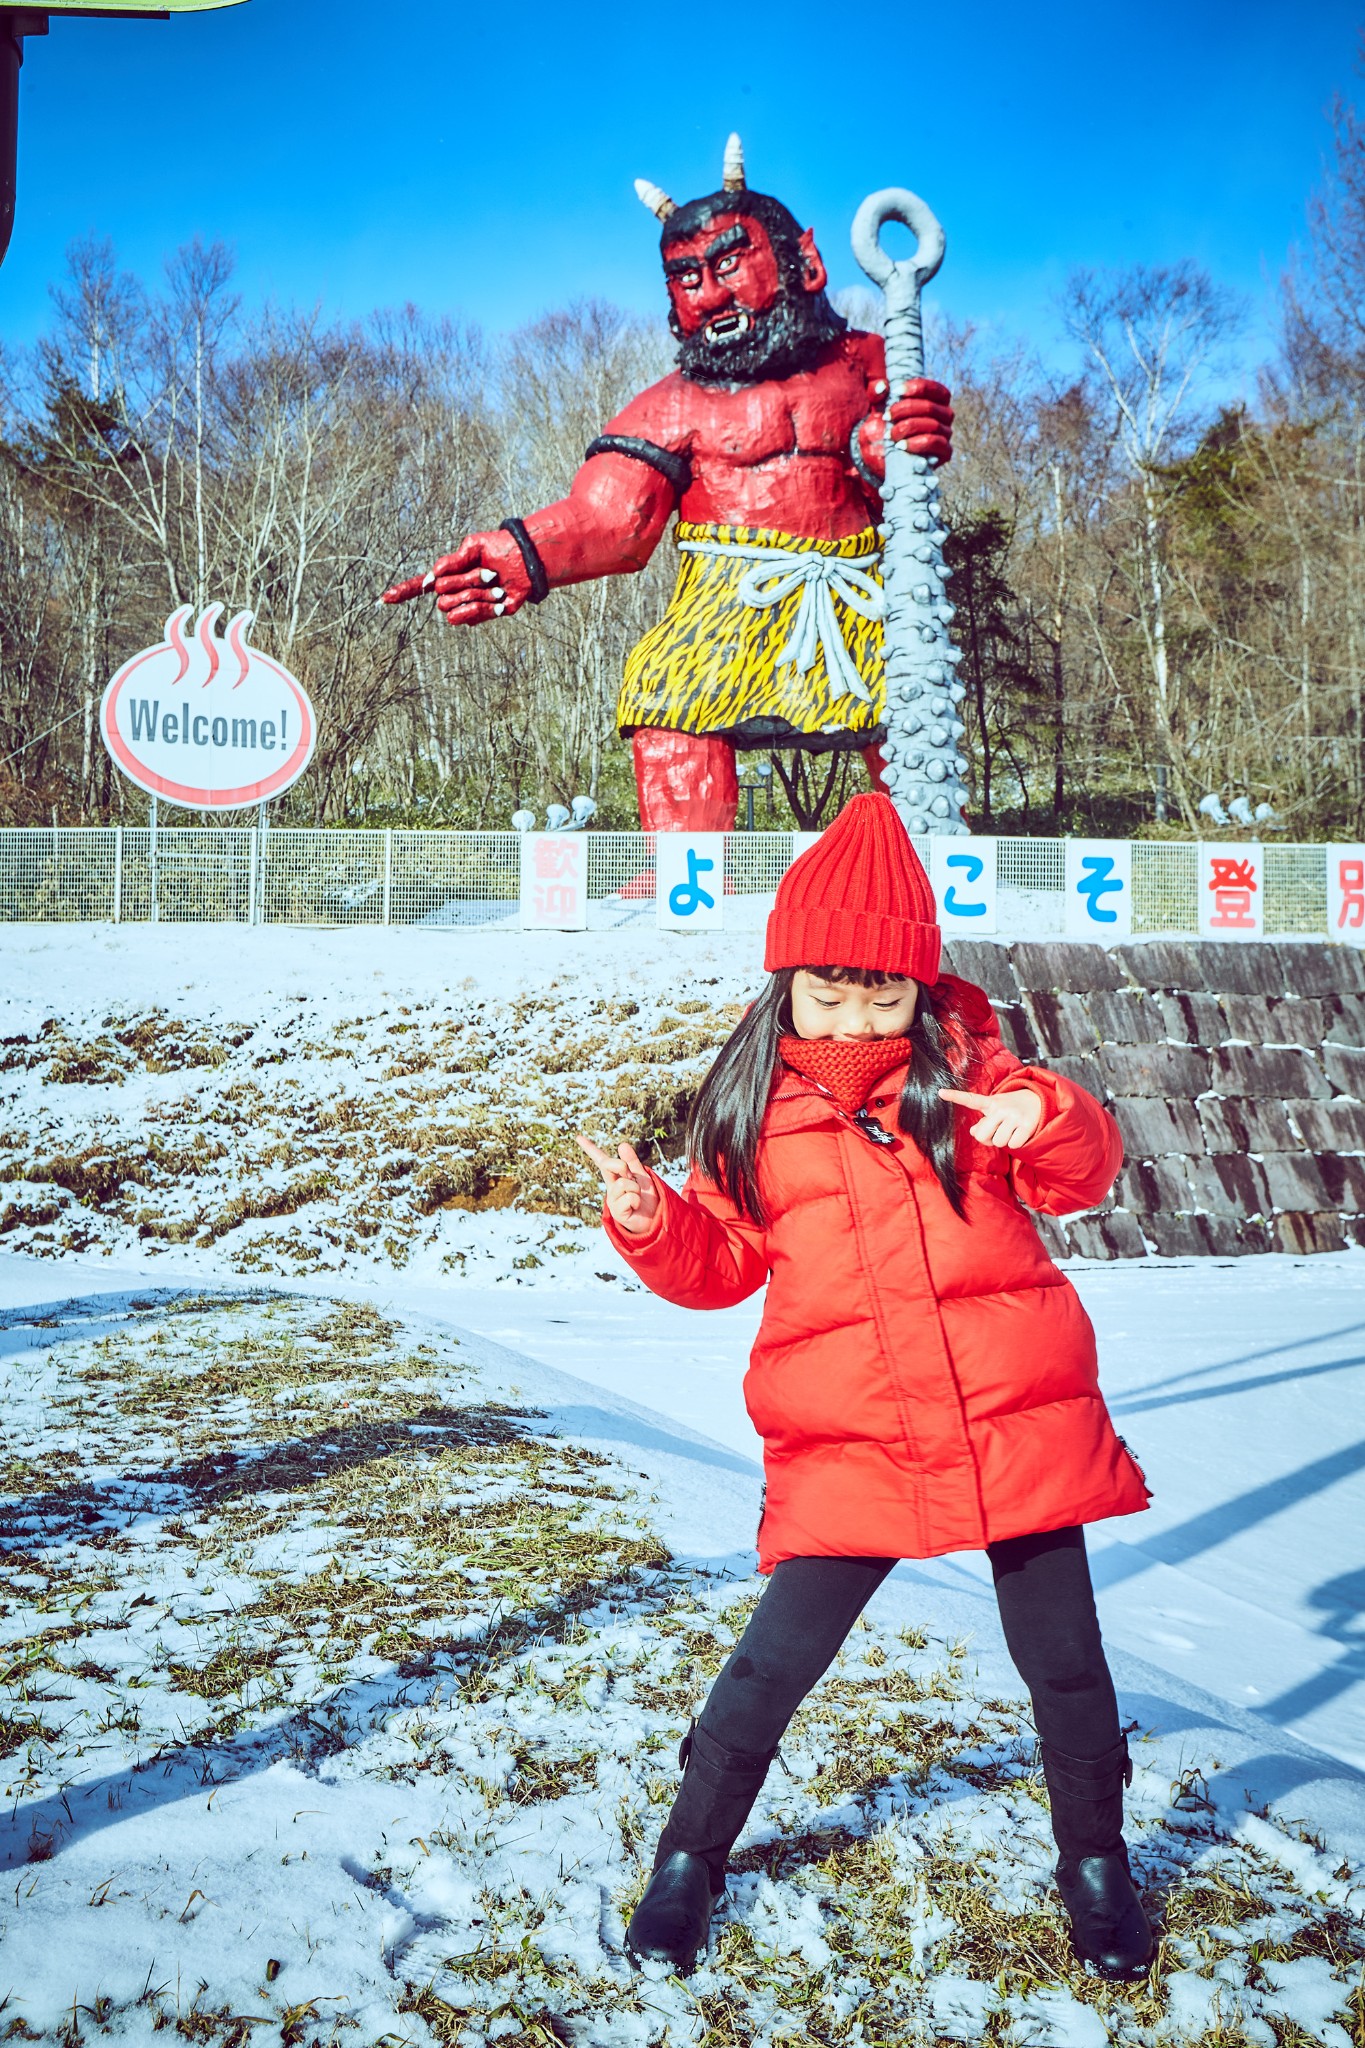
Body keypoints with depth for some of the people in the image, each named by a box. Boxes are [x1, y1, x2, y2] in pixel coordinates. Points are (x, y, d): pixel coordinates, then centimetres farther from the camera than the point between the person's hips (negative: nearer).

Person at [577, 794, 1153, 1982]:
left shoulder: (965, 1068, 2)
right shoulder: (754, 1108, 4)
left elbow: (1084, 1176, 1)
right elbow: (720, 1263, 8)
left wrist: (1051, 1122, -20)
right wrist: (650, 1221, -11)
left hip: (1017, 1423, 1)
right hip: (844, 1452, 0)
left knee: (1063, 1659, 13)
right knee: (777, 1662, 3)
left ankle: (1096, 1862, 38)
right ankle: (690, 1859, 26)